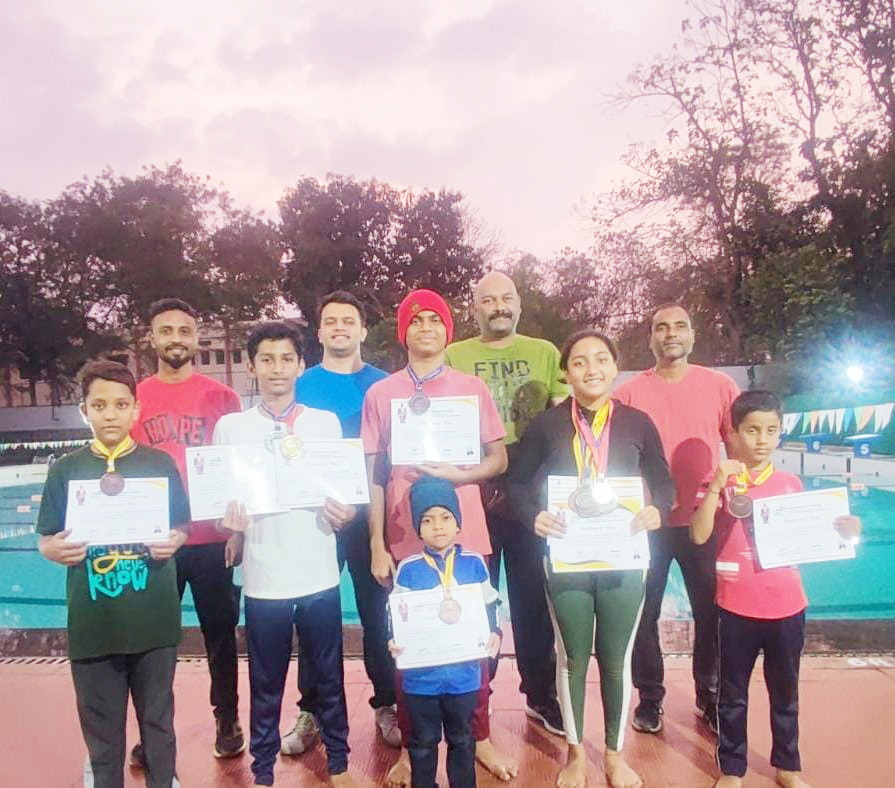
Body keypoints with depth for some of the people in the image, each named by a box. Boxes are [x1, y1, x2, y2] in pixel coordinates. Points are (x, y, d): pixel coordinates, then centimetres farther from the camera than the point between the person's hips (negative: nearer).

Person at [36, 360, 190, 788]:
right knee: (100, 724, 16)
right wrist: (55, 549, -17)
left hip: (153, 620, 0)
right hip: (92, 624, 1)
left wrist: (173, 542, -16)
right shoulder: (65, 470, -1)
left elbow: (182, 527, 4)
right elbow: (45, 540, 4)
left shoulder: (160, 463, -2)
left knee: (158, 717, 16)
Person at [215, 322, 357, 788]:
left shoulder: (326, 422, 3)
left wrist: (344, 514, -13)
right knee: (266, 683, 13)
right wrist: (230, 523, -14)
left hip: (319, 575, 1)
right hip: (263, 578, 0)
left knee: (329, 677, 13)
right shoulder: (230, 427, 1)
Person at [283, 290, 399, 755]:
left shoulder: (381, 384, 5)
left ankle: (386, 705, 24)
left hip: (369, 513, 0)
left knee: (376, 609, 7)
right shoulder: (302, 386, 6)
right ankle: (310, 711, 22)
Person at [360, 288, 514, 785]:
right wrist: (377, 545, -2)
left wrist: (456, 475, -15)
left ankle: (480, 739, 28)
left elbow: (498, 460, 4)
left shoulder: (473, 388, 3)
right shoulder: (380, 394, 1)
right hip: (405, 540, 0)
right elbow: (374, 474, 2)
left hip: (465, 538, 1)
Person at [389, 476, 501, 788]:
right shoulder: (408, 568, -7)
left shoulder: (474, 563, -3)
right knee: (423, 742, 17)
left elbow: (489, 608, 2)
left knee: (462, 738, 21)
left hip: (464, 671, 1)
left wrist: (494, 633, -15)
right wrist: (393, 641, -22)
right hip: (421, 673, -1)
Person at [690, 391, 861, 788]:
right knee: (733, 693, 12)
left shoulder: (791, 483, 3)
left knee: (785, 691, 19)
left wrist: (839, 529, -6)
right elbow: (699, 536, -19)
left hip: (787, 604, 3)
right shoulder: (720, 482, -8)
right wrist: (717, 485, -25)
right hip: (737, 606, -3)